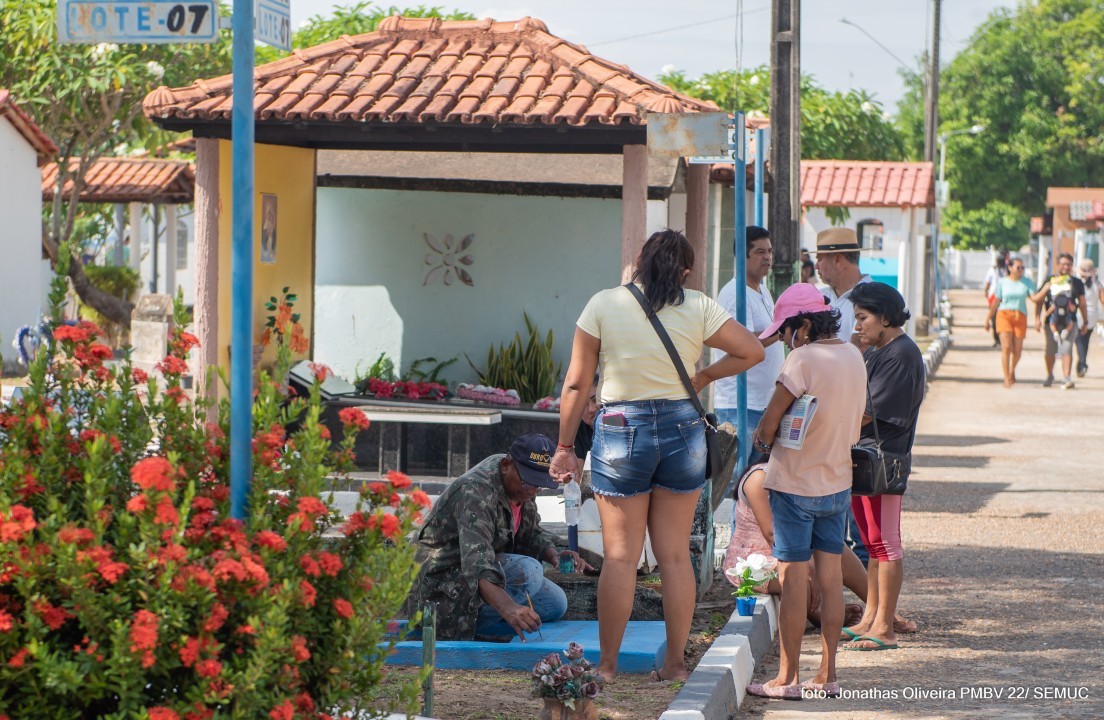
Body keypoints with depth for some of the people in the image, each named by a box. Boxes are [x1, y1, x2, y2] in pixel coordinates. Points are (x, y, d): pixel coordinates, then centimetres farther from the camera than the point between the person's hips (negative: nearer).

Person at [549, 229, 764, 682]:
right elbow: (753, 351, 1)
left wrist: (565, 448, 3)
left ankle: (607, 666, 7)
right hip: (682, 428, 2)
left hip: (621, 429, -2)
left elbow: (576, 384, -4)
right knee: (676, 556, 9)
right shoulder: (698, 309, -2)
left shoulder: (604, 305, -5)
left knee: (620, 557, 3)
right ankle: (675, 663, 13)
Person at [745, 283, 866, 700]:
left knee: (793, 579, -2)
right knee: (831, 577, 10)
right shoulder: (853, 357, 6)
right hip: (837, 482, 7)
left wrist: (762, 439, 6)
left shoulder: (803, 358, -18)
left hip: (796, 482, -7)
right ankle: (827, 675, 14)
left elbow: (771, 419, -15)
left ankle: (787, 678, 1)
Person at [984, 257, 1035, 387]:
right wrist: (989, 318, 14)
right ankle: (1006, 379, -10)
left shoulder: (1027, 283, 6)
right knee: (1006, 347, -13)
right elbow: (996, 302, 12)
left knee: (1017, 350, 3)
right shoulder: (1002, 282, 6)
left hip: (1020, 317, 1)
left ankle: (1012, 371, 33)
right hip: (1004, 314, -1)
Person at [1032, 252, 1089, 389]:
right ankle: (1049, 376, 30)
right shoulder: (1049, 281, 7)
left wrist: (1086, 322, 14)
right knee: (1050, 351, 10)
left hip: (1069, 322, -1)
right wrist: (1038, 318, 0)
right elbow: (1038, 300, 9)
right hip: (1052, 322, 1)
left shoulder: (1077, 283, 9)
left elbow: (1082, 304, 14)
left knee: (1066, 349, -14)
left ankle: (1067, 378, -19)